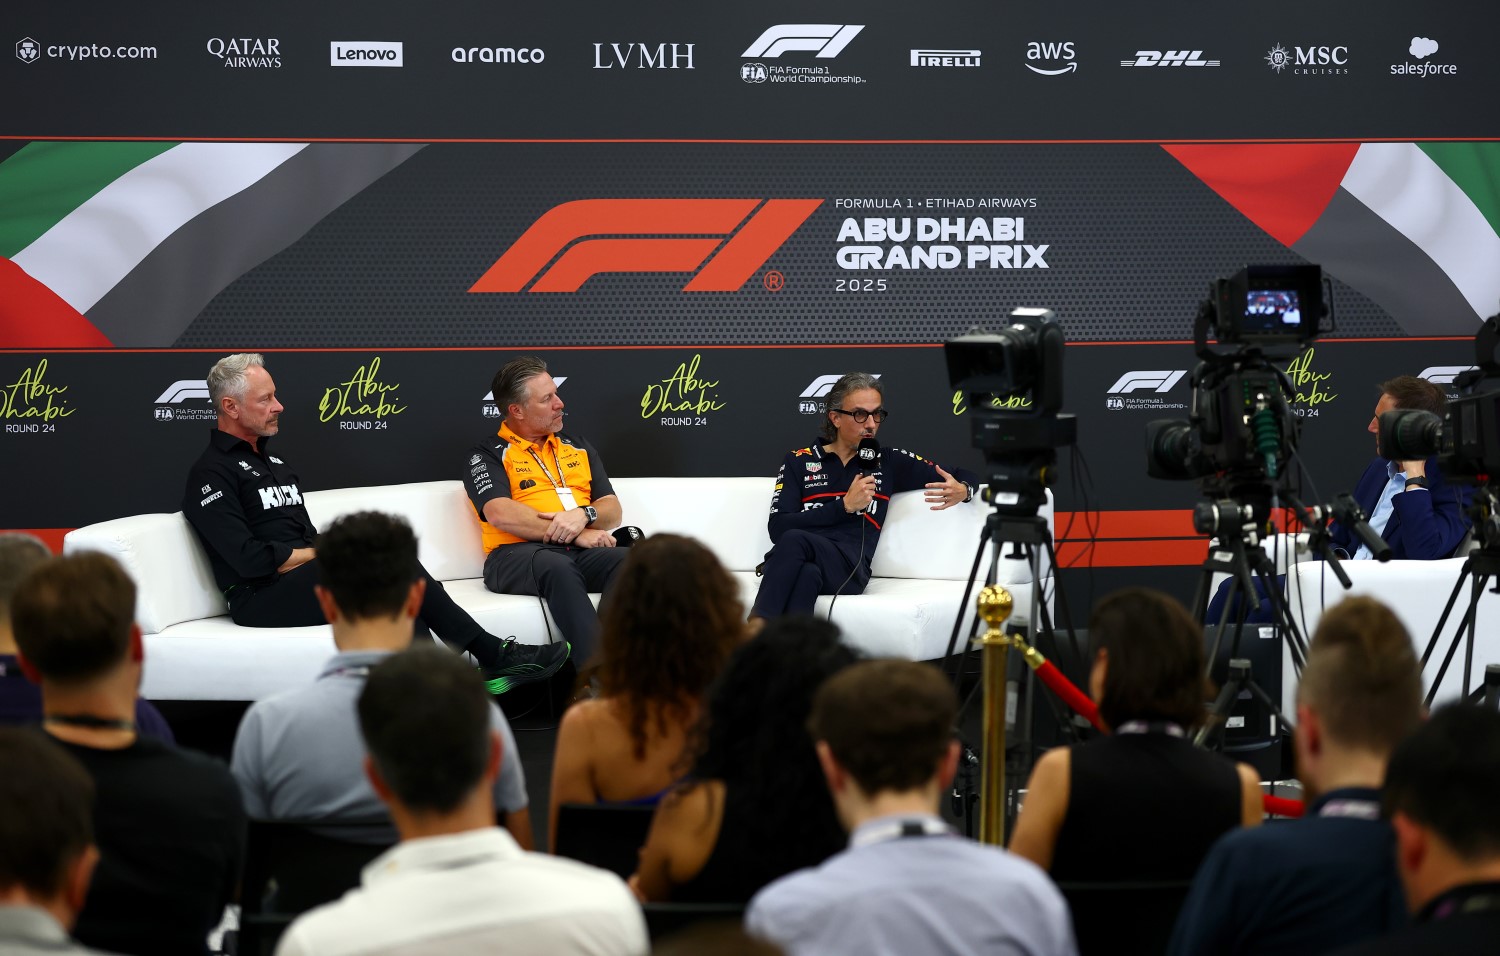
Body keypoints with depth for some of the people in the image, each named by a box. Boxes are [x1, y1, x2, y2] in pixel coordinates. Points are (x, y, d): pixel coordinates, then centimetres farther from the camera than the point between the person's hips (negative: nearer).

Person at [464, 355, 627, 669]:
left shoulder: (578, 448, 26)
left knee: (624, 561, -32)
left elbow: (613, 512, 17)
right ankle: (598, 670, -53)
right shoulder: (487, 455, 9)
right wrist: (574, 535, -11)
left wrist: (583, 515, -8)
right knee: (558, 567, -40)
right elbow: (501, 514, -8)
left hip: (583, 550, 4)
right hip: (517, 553, -4)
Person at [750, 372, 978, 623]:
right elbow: (777, 529, 4)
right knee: (807, 574, -40)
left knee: (794, 540, -35)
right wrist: (844, 506, -2)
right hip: (790, 564, 0)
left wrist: (962, 491, 2)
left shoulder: (889, 462, 22)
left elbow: (965, 478, 28)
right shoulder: (798, 461, 18)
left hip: (851, 570, 0)